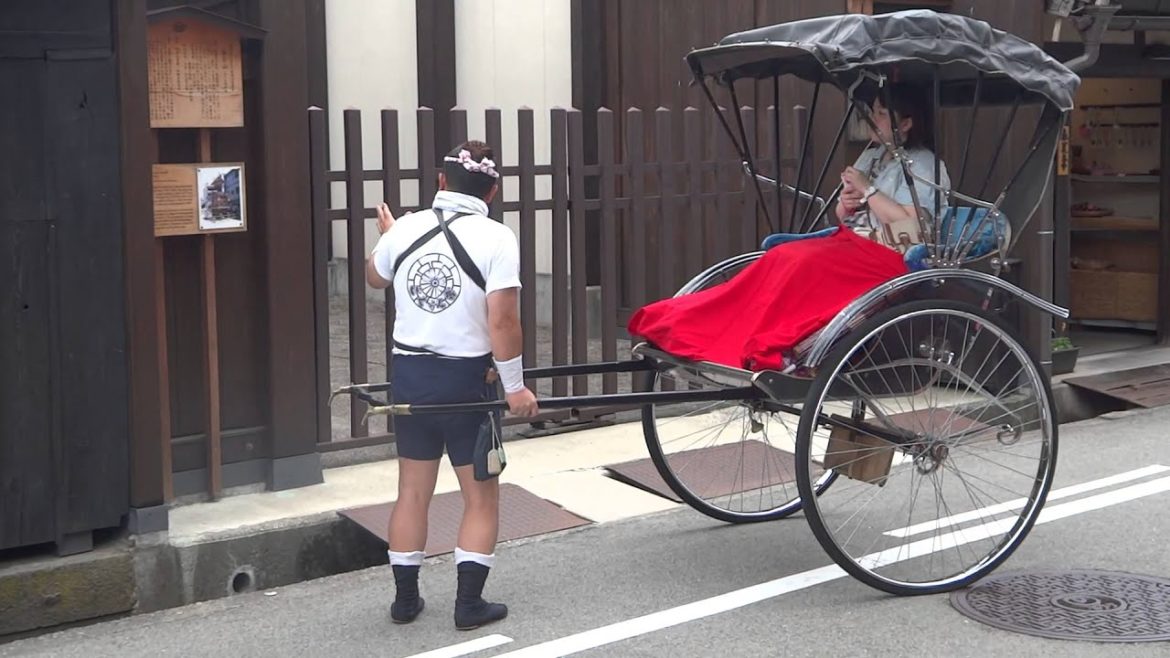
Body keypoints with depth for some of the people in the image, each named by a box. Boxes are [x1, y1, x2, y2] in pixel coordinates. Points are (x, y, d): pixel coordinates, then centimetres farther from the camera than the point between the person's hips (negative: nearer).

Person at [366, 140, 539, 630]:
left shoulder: (405, 229, -1)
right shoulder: (495, 238, -13)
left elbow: (375, 277, 21)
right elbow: (502, 322, -18)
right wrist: (515, 386, -10)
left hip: (409, 373, 4)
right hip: (466, 378, -4)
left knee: (413, 491, 15)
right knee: (481, 497, 9)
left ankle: (405, 598, 22)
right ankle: (470, 603, 8)